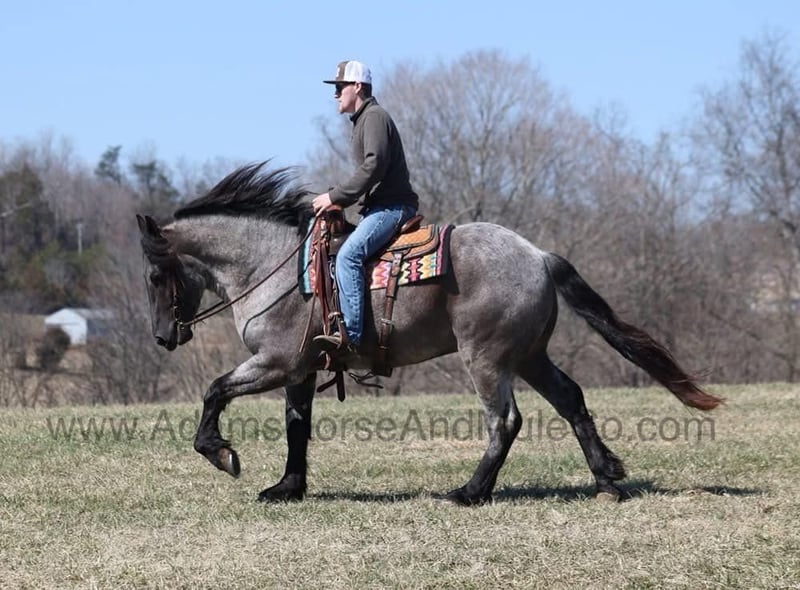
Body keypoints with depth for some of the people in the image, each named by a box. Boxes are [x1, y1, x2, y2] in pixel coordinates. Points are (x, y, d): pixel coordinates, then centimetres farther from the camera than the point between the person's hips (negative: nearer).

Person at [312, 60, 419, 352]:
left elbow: (374, 166, -21)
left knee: (348, 255, -28)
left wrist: (335, 196, -19)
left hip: (391, 206, -12)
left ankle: (351, 333, -36)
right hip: (380, 207, 12)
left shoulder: (375, 117, -9)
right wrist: (337, 199, 14)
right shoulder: (363, 120, 24)